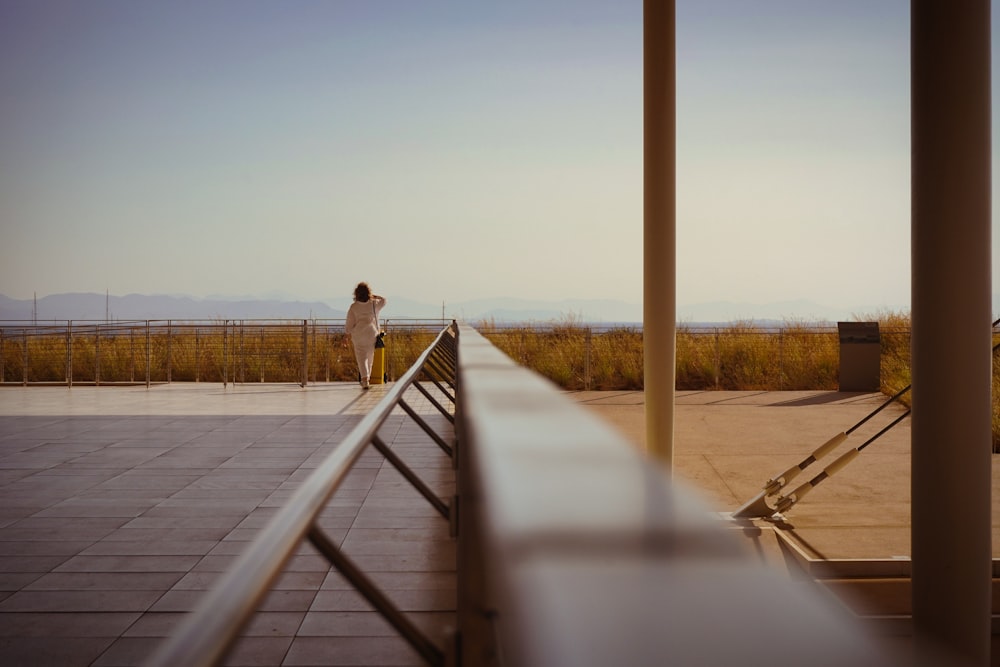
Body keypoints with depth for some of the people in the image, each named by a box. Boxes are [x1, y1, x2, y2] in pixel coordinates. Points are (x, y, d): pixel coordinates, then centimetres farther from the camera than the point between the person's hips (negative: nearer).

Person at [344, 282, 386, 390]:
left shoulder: (353, 307, -5)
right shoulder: (374, 304, 0)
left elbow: (349, 324, -3)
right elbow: (383, 300, 22)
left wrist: (349, 335, 9)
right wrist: (373, 296, 13)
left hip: (358, 335, -2)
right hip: (372, 333, 2)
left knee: (361, 357, -2)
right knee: (370, 357, 15)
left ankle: (365, 379, -16)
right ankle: (367, 377, 25)